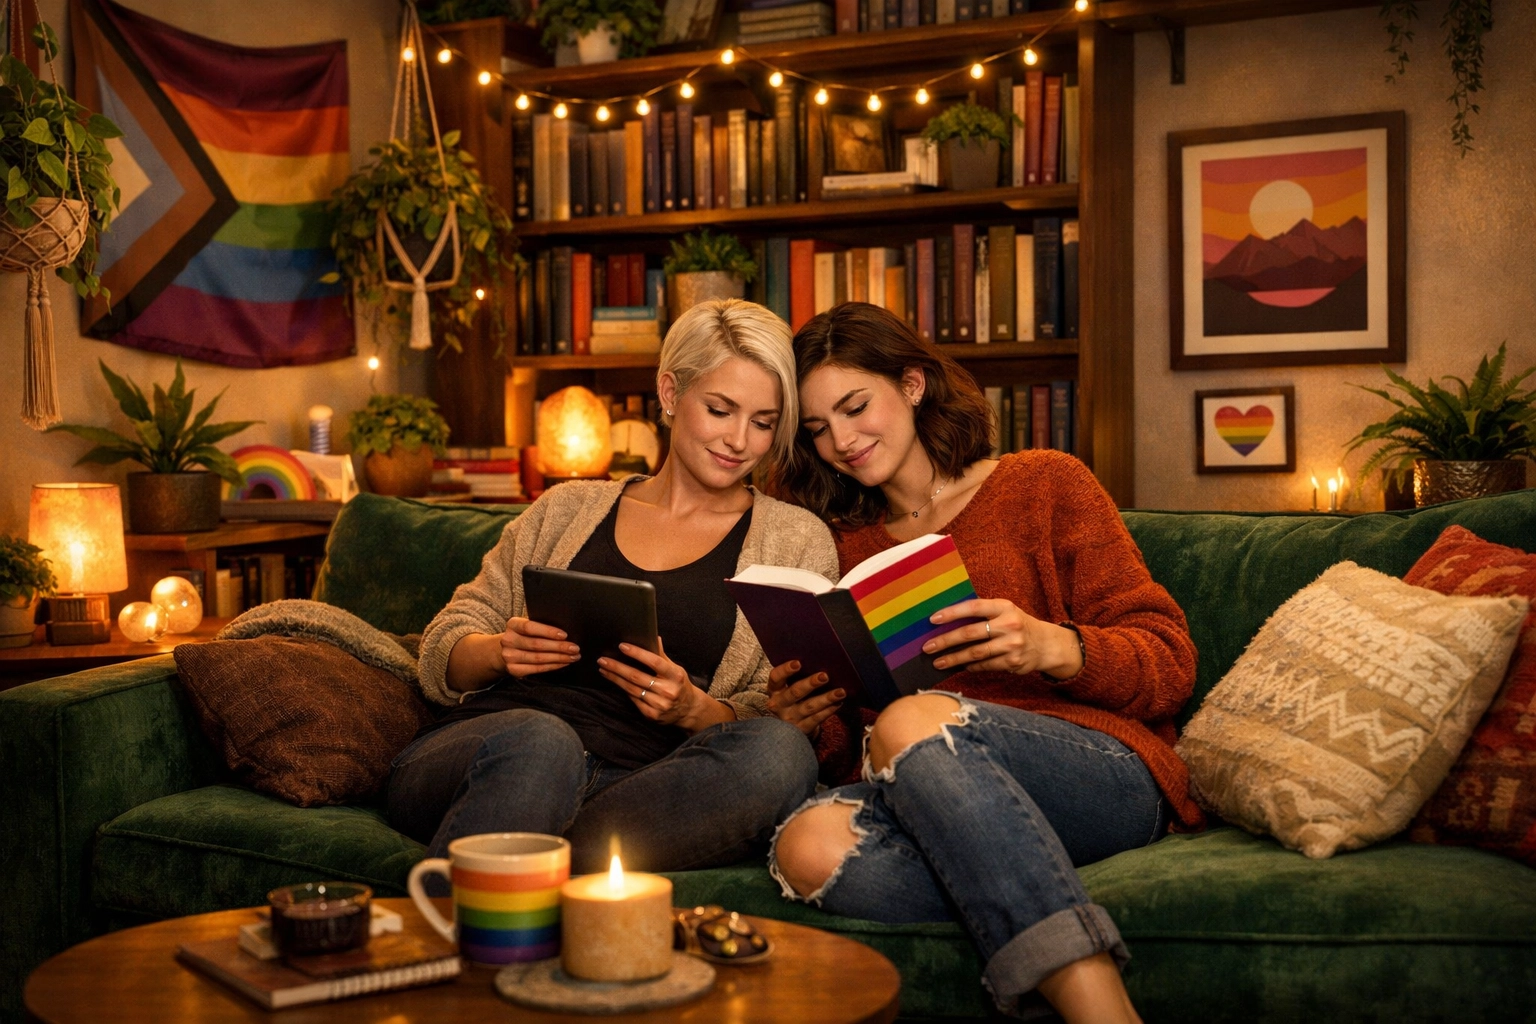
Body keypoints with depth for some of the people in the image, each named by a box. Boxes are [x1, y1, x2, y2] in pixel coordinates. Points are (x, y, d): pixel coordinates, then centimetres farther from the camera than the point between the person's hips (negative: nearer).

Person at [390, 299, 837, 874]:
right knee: (539, 742, -37)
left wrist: (693, 708, -12)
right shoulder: (568, 508, 19)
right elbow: (442, 654, 18)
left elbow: (765, 721, 9)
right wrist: (502, 651, -5)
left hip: (640, 790, 0)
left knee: (780, 752, -33)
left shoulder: (798, 542, 15)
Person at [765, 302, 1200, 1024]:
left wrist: (1052, 647, -17)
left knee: (914, 723, -34)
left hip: (1106, 773, -3)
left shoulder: (1044, 484, 11)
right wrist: (806, 719, -5)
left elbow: (1170, 665, 3)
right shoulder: (846, 548, 22)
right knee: (810, 845, -30)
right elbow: (845, 748, 19)